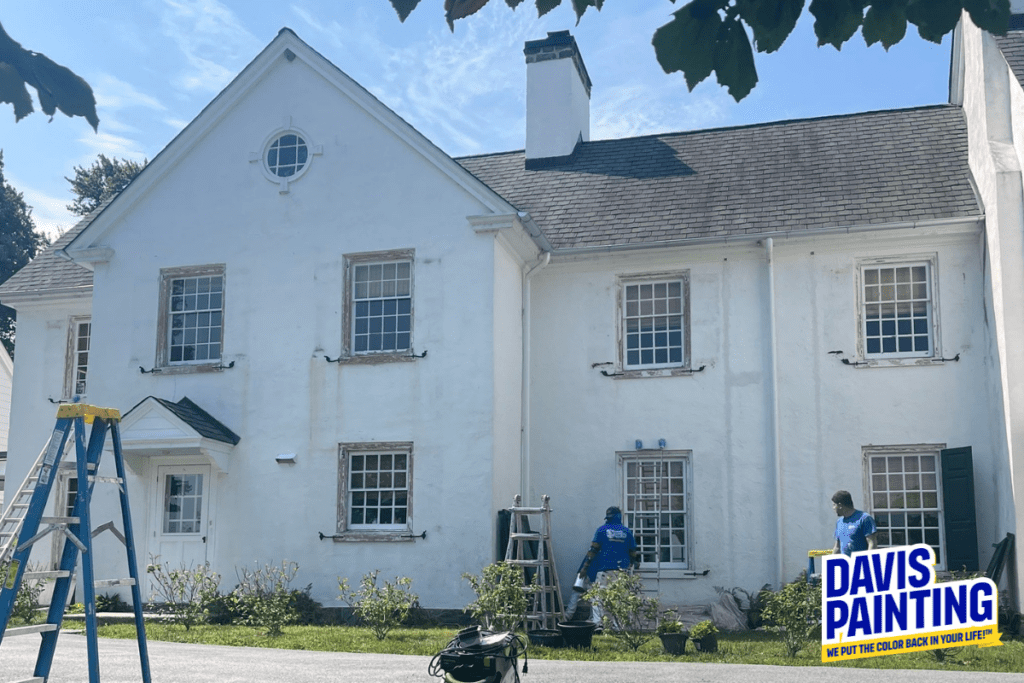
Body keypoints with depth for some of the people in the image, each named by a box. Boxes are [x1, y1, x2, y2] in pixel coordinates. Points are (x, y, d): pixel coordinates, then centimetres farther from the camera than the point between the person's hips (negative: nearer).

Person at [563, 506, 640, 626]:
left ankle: (597, 622, -10)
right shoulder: (627, 531, 10)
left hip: (605, 568, -2)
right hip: (622, 569, 2)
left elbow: (593, 550, 0)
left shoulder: (602, 529, 3)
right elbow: (633, 552, 12)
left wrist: (585, 567, 3)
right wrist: (632, 563, 29)